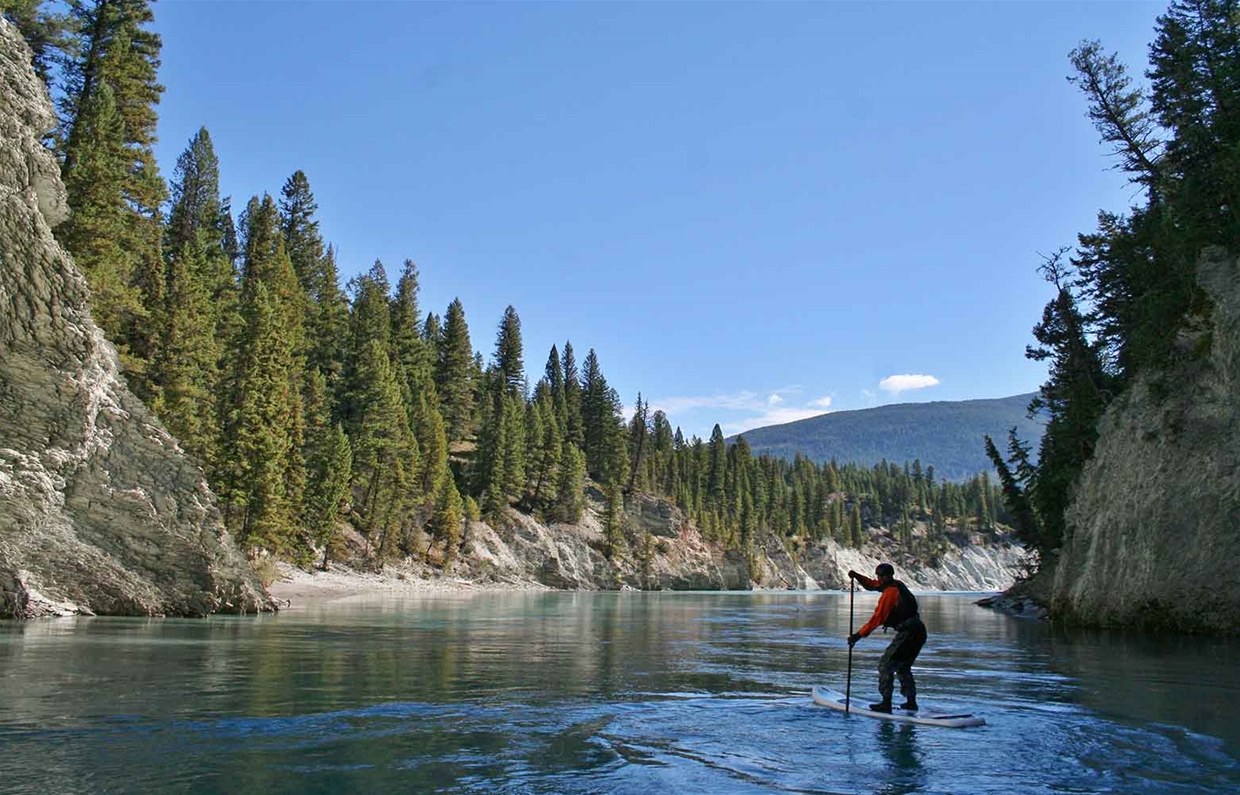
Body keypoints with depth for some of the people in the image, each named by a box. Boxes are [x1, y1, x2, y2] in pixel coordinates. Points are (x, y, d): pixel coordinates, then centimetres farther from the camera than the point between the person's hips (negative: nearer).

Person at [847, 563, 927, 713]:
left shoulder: (889, 592, -14)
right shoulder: (897, 585, 14)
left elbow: (877, 619, -16)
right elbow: (871, 585, 29)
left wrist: (858, 635, -13)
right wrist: (857, 576, 17)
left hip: (907, 632, -10)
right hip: (919, 631, 10)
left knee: (886, 665, -4)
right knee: (903, 666, 22)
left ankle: (886, 703, -8)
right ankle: (911, 701, 22)